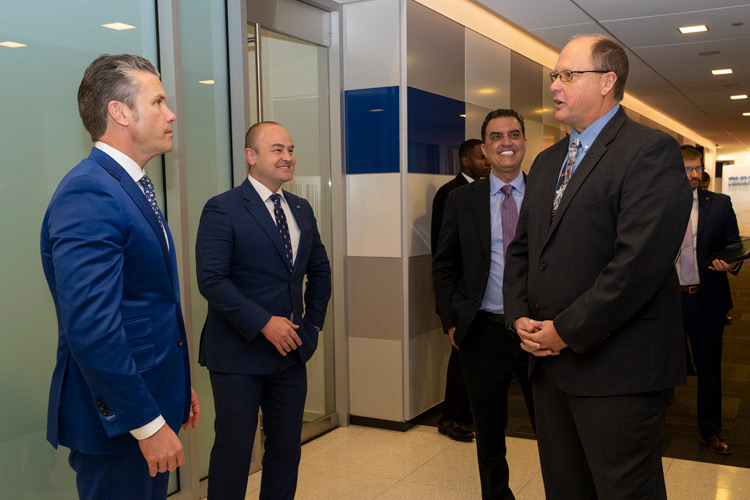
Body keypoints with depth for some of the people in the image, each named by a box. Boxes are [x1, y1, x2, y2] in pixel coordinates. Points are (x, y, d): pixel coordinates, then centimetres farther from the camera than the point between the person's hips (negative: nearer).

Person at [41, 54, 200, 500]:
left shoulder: (131, 187, 11)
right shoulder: (88, 195, -21)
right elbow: (91, 328, -27)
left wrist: (178, 385, 18)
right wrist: (148, 423, -23)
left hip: (151, 404, 10)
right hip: (118, 420, -9)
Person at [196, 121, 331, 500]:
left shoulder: (301, 209, 10)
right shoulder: (222, 209, -11)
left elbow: (319, 270, 20)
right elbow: (211, 279, -19)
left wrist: (313, 323, 10)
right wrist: (264, 323, -21)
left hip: (291, 352, 6)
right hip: (239, 354, -6)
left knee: (286, 449, 15)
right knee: (234, 451, 4)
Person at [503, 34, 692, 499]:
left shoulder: (651, 151, -10)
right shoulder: (547, 161, 16)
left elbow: (640, 260, -20)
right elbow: (521, 248, 18)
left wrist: (567, 331, -16)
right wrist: (521, 316, 1)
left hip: (617, 370, -7)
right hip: (550, 362, 7)